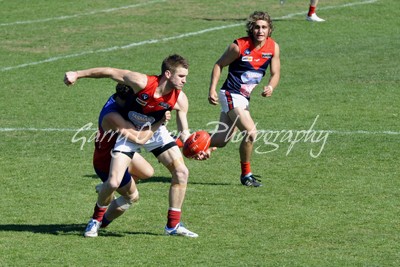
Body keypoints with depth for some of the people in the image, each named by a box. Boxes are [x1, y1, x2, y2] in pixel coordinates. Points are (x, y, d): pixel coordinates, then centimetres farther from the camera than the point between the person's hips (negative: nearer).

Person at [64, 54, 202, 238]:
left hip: (155, 132, 3)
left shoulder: (180, 100, -21)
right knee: (113, 183, -13)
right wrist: (77, 74, -19)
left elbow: (184, 131, -11)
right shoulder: (142, 82, -33)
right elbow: (109, 72, -22)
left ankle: (173, 225, 2)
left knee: (181, 172, -10)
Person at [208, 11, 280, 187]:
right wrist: (212, 89, -14)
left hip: (244, 98, 7)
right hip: (231, 95, -7)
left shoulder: (273, 47, -3)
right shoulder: (239, 46, -17)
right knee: (251, 133, -20)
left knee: (221, 141, 12)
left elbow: (275, 73, 4)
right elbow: (219, 65, -5)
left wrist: (270, 87, -18)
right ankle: (246, 174, -3)